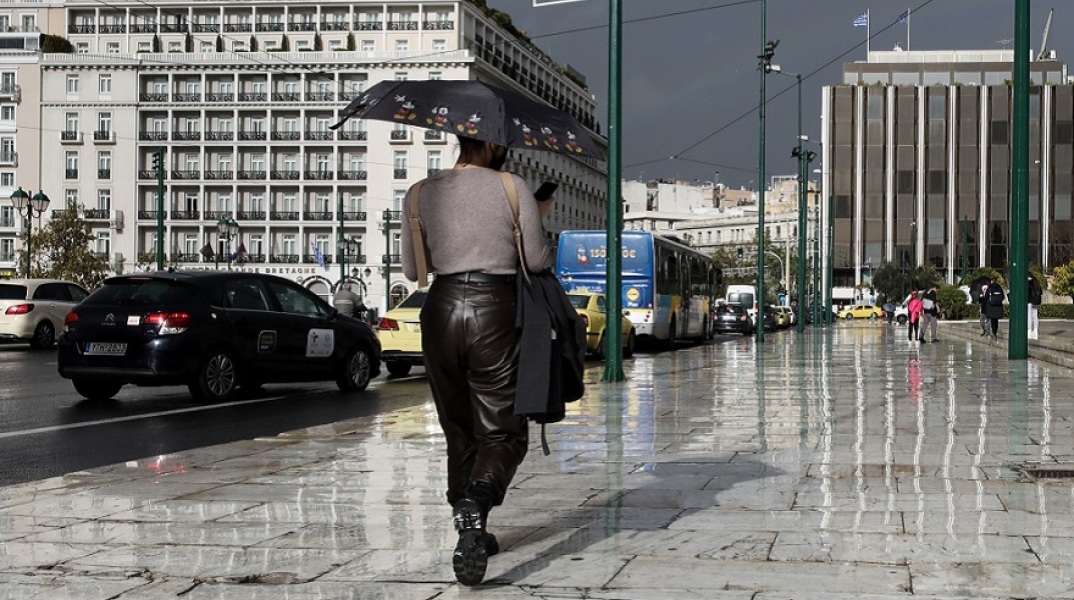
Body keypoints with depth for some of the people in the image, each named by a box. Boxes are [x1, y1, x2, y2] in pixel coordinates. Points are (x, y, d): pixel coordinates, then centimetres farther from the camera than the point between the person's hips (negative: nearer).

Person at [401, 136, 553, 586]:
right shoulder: (512, 187, -1)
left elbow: (411, 270, 12)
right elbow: (536, 260, 4)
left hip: (441, 309, 3)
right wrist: (538, 218, 22)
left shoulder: (422, 193, 7)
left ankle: (470, 532, 19)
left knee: (458, 430, 17)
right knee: (502, 431, 0)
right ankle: (474, 507, -29)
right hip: (495, 308, -3)